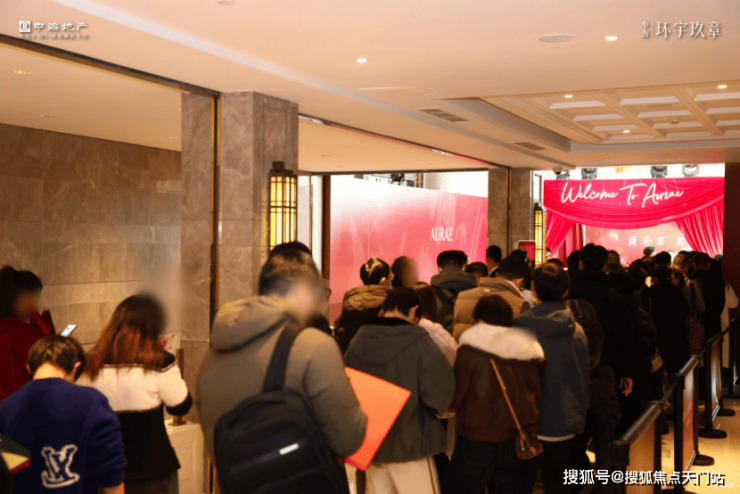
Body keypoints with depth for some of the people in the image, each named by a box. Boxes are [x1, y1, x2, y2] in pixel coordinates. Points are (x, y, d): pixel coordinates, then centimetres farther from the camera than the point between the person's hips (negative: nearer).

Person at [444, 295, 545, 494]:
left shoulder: (469, 351, -10)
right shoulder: (531, 352, 2)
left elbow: (456, 398, -7)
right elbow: (536, 395, 12)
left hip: (477, 442, -4)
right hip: (517, 445, 4)